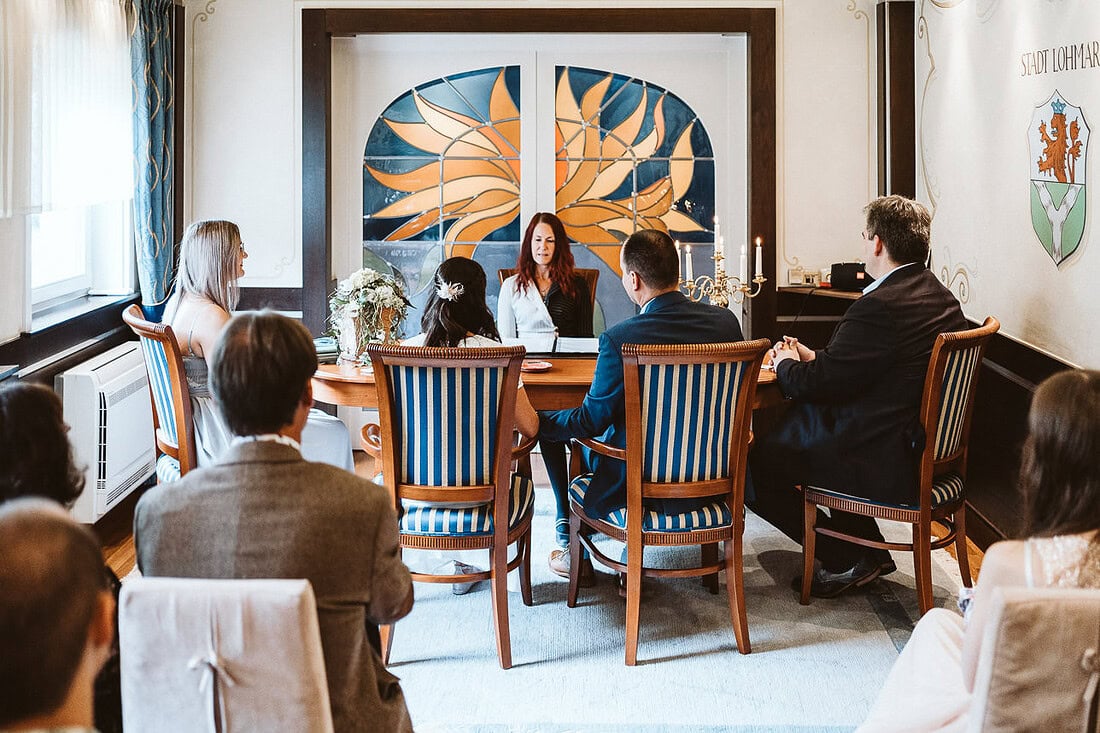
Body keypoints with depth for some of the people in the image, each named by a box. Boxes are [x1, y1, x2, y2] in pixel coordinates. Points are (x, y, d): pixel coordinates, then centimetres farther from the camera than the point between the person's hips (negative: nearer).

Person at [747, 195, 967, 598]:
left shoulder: (881, 307, -24)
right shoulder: (941, 297, 7)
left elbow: (817, 384, -19)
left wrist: (786, 364, 2)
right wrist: (812, 357, 11)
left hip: (883, 461, -10)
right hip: (925, 449, 10)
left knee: (751, 463, 1)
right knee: (788, 429, 28)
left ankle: (848, 561, 10)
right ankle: (868, 551, 26)